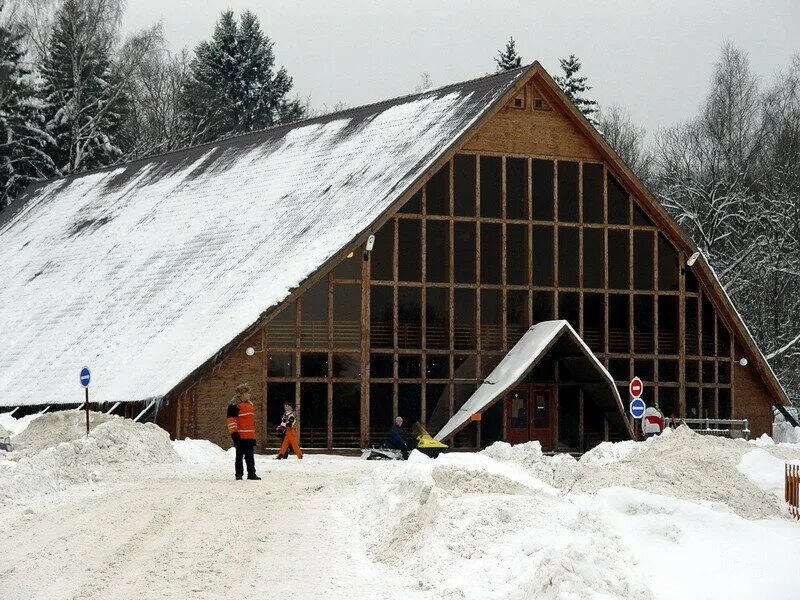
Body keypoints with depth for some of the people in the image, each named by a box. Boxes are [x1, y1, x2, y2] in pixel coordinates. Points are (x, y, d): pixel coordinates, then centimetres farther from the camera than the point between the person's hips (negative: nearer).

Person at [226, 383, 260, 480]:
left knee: (250, 456, 9)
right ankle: (239, 474, 4)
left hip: (250, 436, 7)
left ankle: (251, 473, 12)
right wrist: (234, 433, -19)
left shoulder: (249, 404, 19)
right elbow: (231, 420, -13)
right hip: (240, 436, -7)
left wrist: (254, 435, 26)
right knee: (240, 455, -1)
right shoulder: (234, 405, -8)